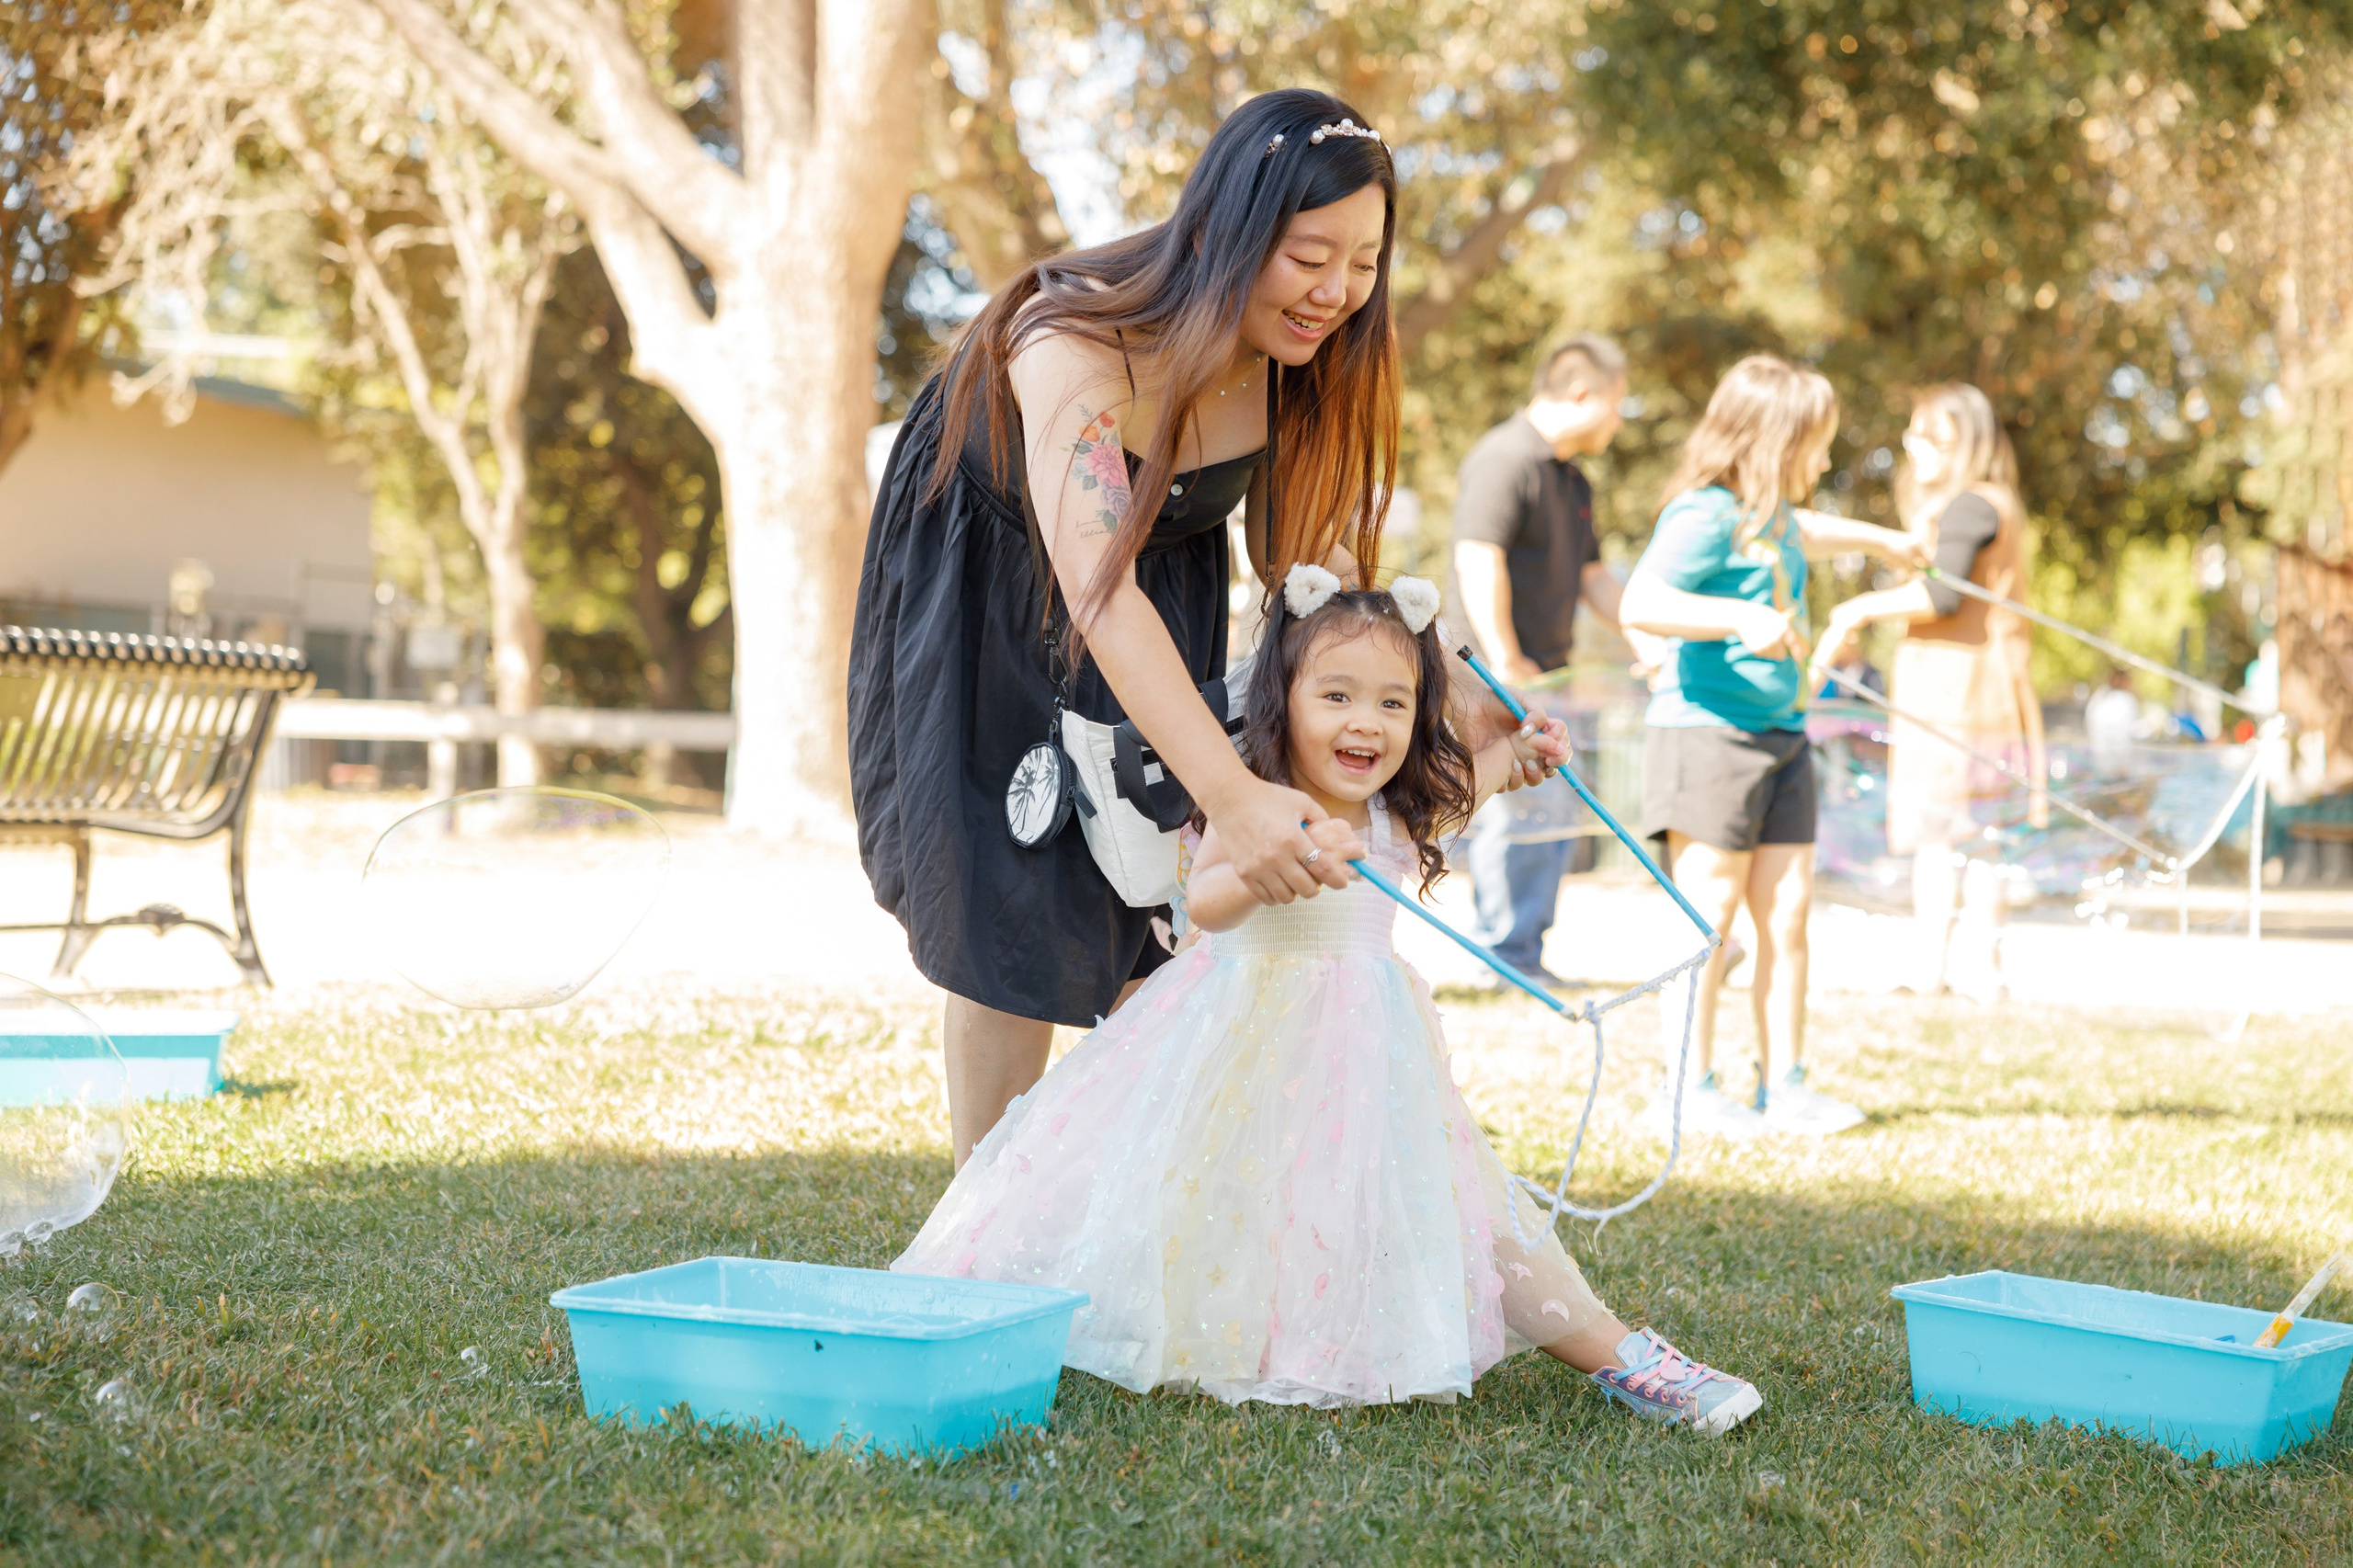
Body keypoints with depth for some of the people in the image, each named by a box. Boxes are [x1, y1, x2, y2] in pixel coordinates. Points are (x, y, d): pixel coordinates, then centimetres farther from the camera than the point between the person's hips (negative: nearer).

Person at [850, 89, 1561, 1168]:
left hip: (1164, 598, 5)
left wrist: (1448, 695, -23)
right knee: (1012, 926, -3)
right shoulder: (1076, 342, -38)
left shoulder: (1301, 365, -18)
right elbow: (1096, 589, -48)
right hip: (987, 602, -5)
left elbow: (1311, 553, -8)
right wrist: (1231, 796, -58)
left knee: (1160, 925, 0)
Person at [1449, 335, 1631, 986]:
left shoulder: (1573, 480, 19)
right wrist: (1505, 663, -25)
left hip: (1546, 677, 10)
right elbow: (1478, 563, -23)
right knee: (1518, 809, -10)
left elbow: (1591, 577, 27)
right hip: (1501, 680, -10)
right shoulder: (1505, 459, -13)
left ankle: (1524, 951, 18)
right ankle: (1504, 952, -2)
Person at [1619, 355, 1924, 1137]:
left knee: (1787, 909, 6)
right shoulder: (1707, 515, -13)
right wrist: (1742, 619, -34)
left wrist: (1878, 538, 56)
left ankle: (1783, 1084, 12)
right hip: (1707, 729, -9)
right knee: (1709, 911, -5)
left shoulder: (1773, 514, 16)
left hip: (1780, 732, 9)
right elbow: (1641, 602, -25)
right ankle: (1691, 1087, 3)